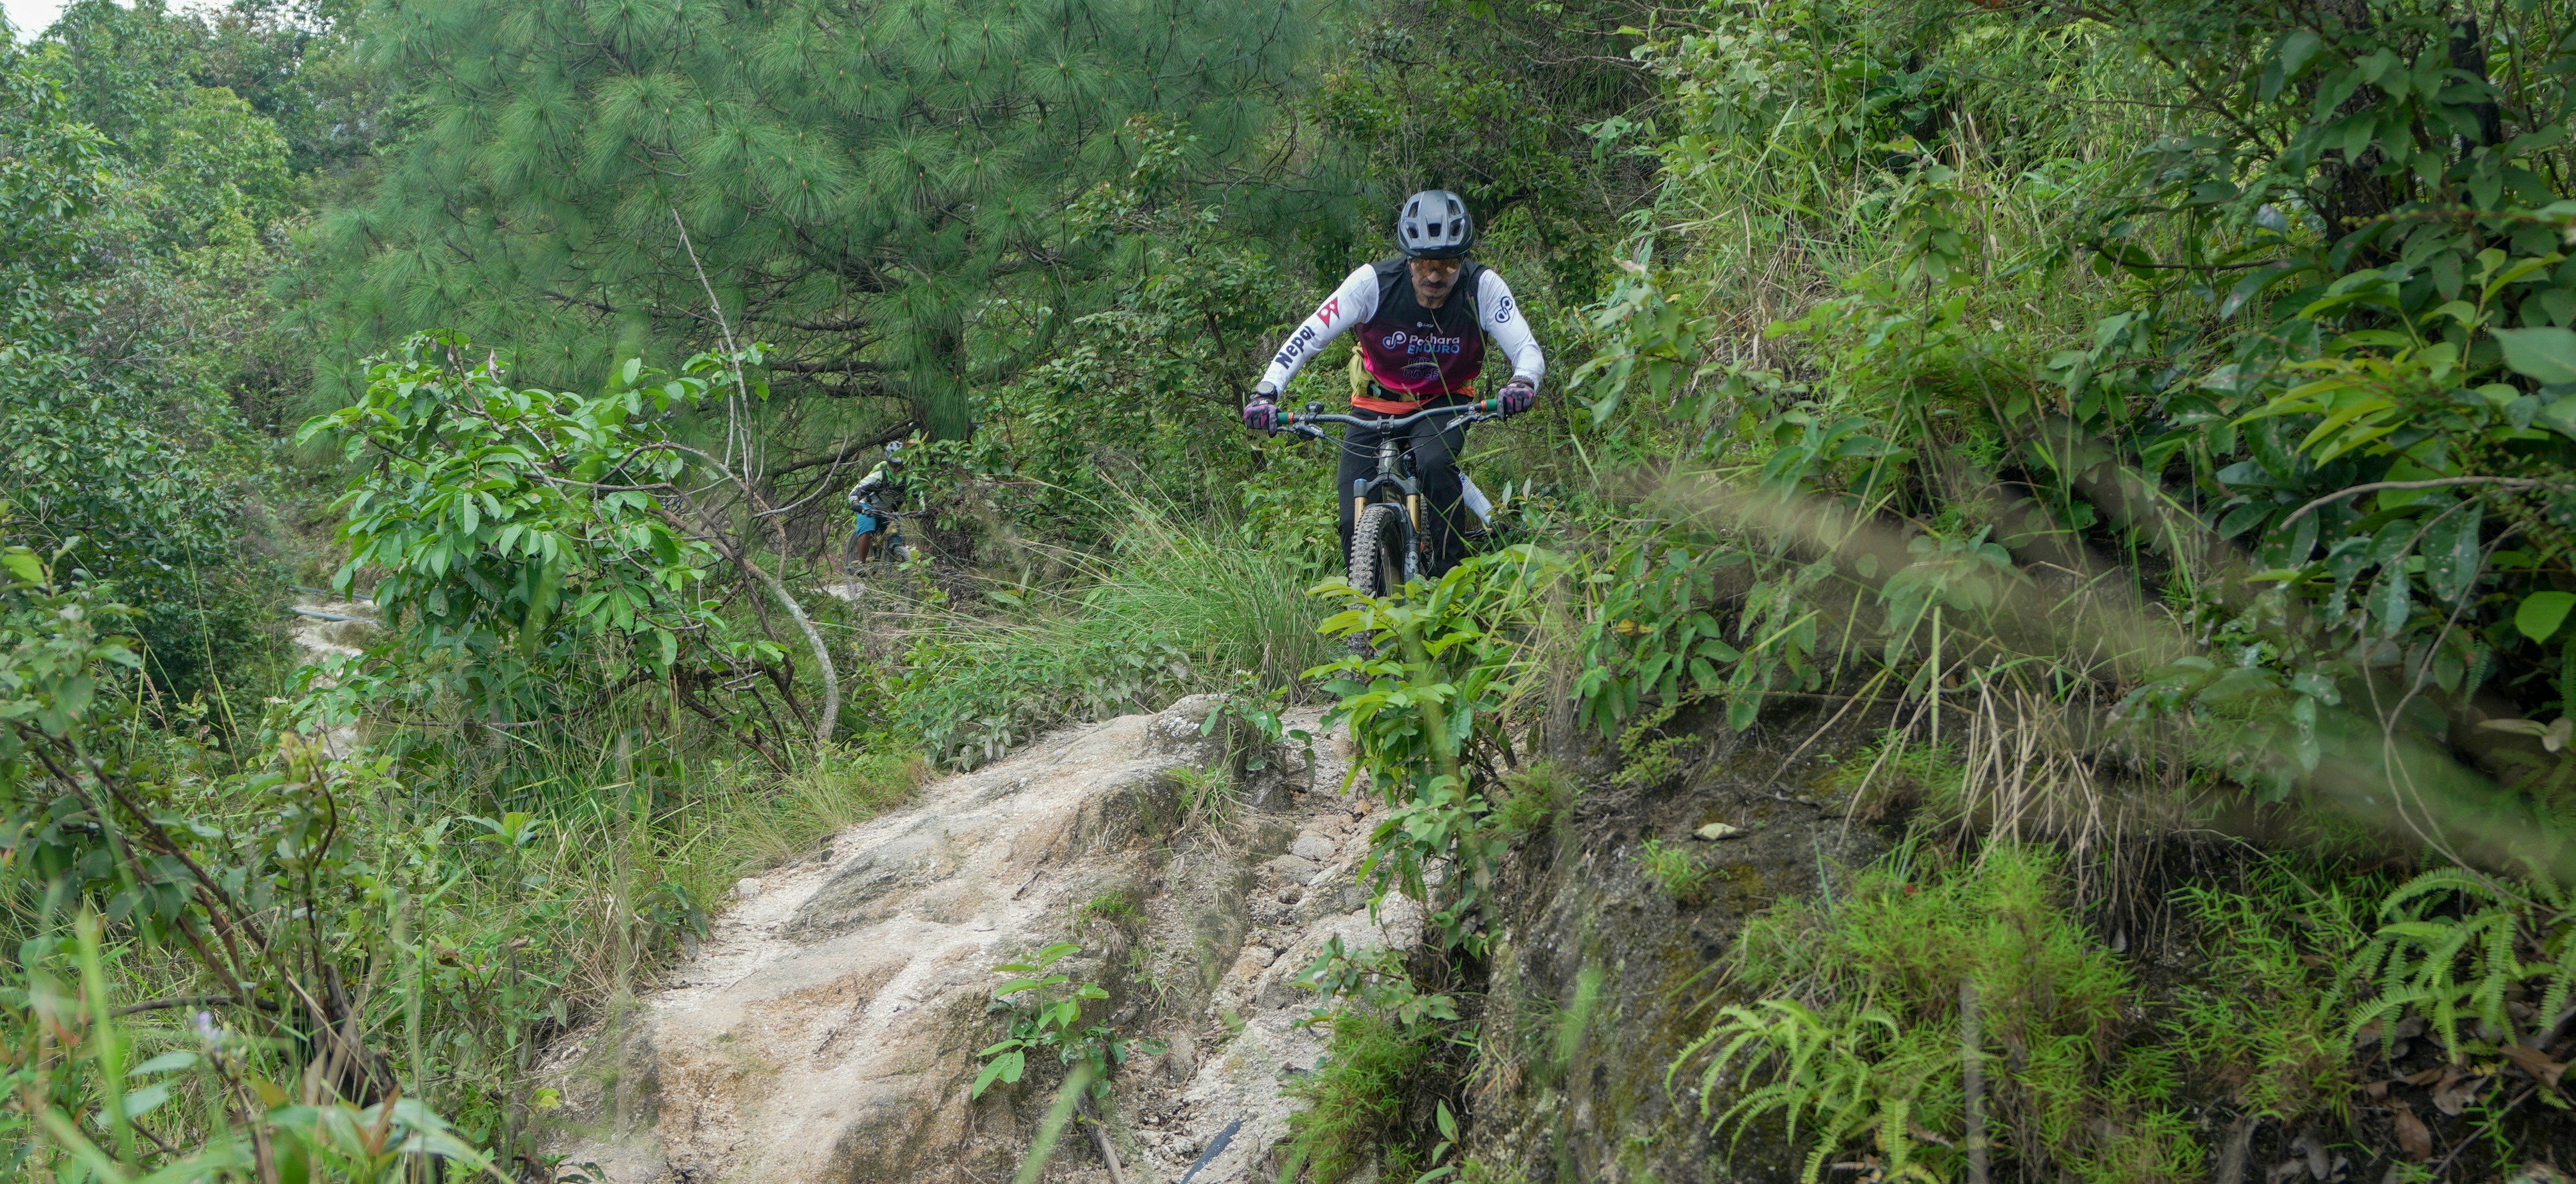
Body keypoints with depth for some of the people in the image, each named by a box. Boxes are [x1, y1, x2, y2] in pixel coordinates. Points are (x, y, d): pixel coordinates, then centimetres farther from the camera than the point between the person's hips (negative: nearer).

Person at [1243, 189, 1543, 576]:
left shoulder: (1483, 286, -21)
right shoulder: (1374, 281, -24)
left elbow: (1528, 350, -24)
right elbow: (1305, 338, -24)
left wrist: (1523, 382, -48)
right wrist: (1265, 392, -38)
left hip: (1444, 404, 0)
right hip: (1377, 403, 0)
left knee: (1434, 462, -34)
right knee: (1355, 525, -10)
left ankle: (1451, 573, -17)